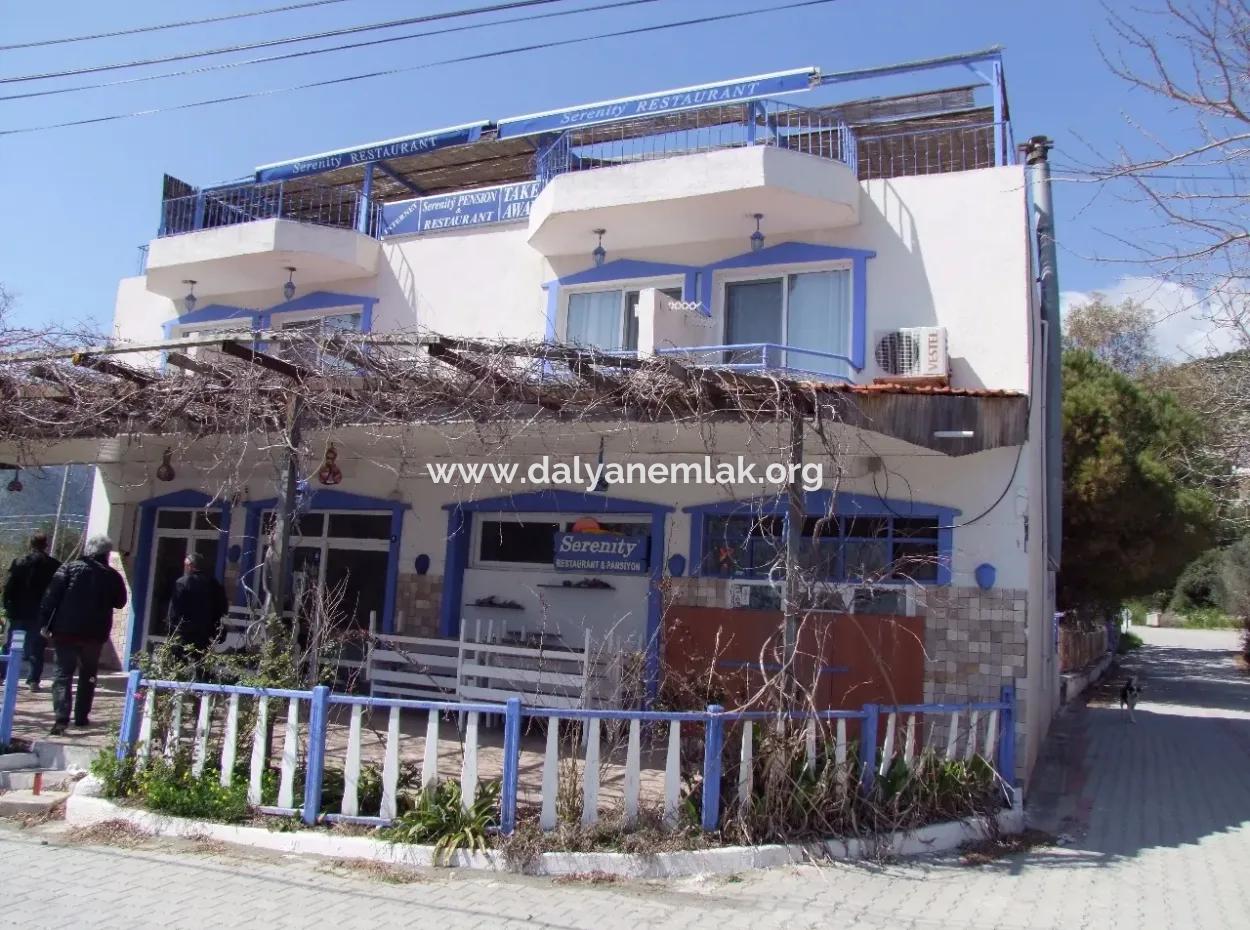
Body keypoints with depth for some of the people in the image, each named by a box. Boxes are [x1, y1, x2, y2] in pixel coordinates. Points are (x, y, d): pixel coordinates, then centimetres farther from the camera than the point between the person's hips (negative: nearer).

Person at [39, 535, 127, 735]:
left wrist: (45, 622, -3)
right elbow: (120, 602, 12)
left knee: (63, 673, 0)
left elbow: (52, 596, -7)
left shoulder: (69, 568, -1)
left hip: (65, 630, -1)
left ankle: (61, 718, -15)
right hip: (94, 634, 1)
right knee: (87, 675, 16)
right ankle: (81, 716, 20)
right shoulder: (112, 576, 1)